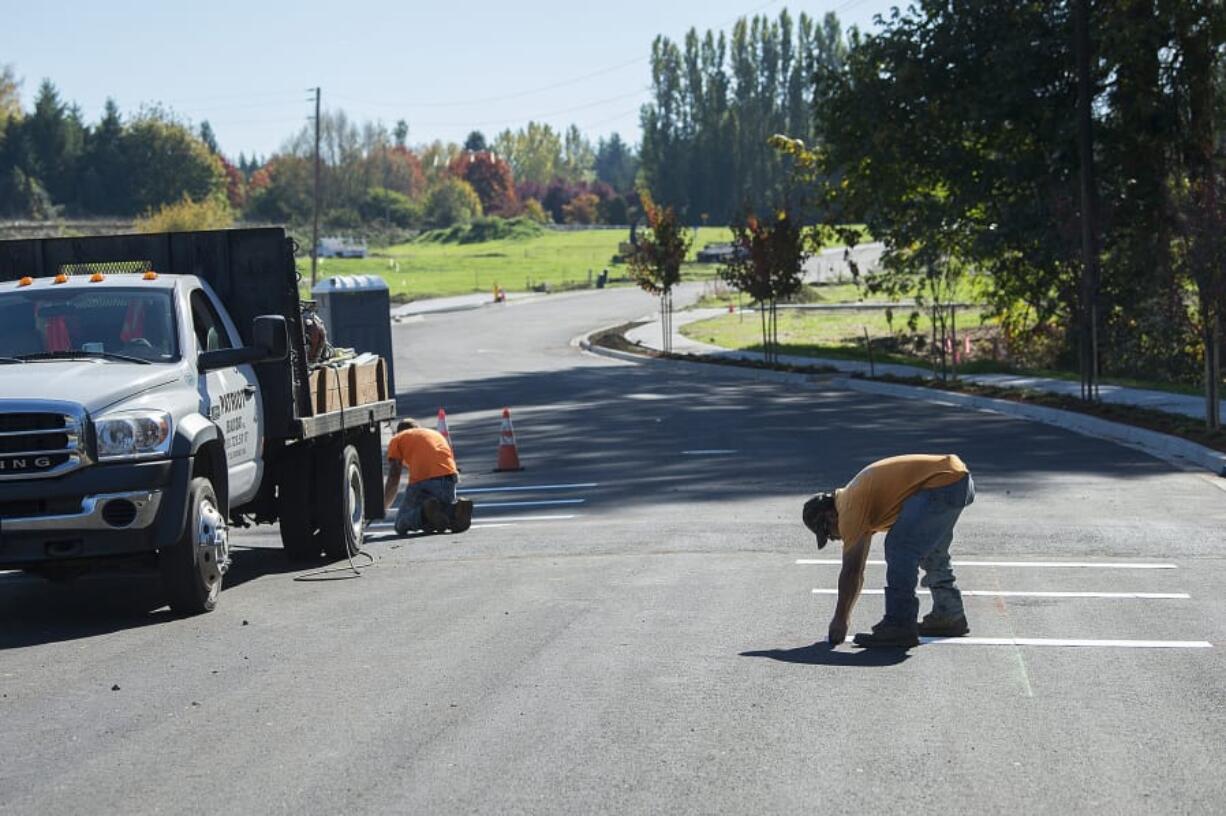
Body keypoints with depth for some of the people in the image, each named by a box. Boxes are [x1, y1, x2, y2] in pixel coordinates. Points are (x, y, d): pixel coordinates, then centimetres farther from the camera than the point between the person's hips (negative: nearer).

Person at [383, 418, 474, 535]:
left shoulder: (397, 440, 22)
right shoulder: (436, 434, 36)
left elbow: (393, 480, 16)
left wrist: (383, 508, 29)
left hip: (421, 481, -4)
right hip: (449, 478, 4)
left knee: (401, 525, 12)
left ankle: (424, 513, -22)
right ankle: (456, 510, -8)